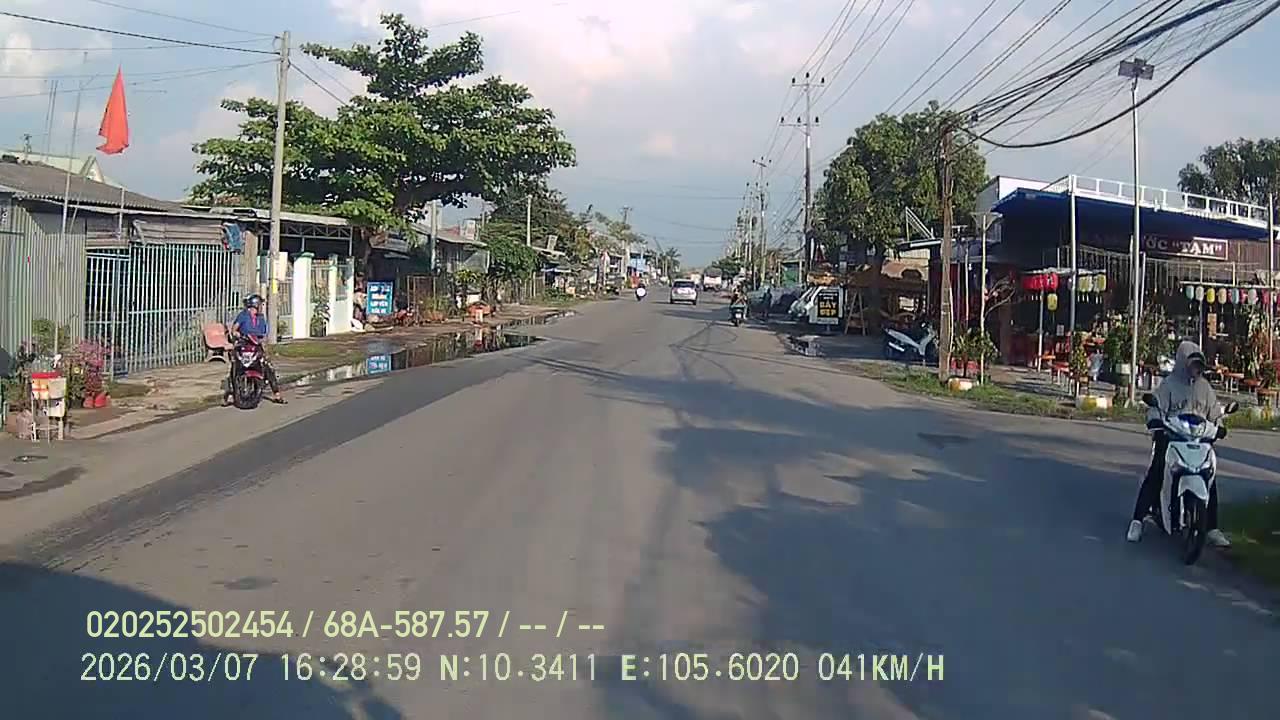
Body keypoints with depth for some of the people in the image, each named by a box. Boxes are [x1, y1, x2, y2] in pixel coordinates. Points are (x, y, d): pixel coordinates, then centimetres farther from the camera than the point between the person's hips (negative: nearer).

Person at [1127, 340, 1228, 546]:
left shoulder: (1204, 387, 14)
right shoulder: (1169, 383, 1)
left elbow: (1214, 411, 19)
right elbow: (1155, 407, -5)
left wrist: (1218, 427, 1)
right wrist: (1155, 423, -22)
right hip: (1170, 437, -4)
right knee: (1154, 476, -13)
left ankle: (1212, 528, 8)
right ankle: (1137, 521, -8)